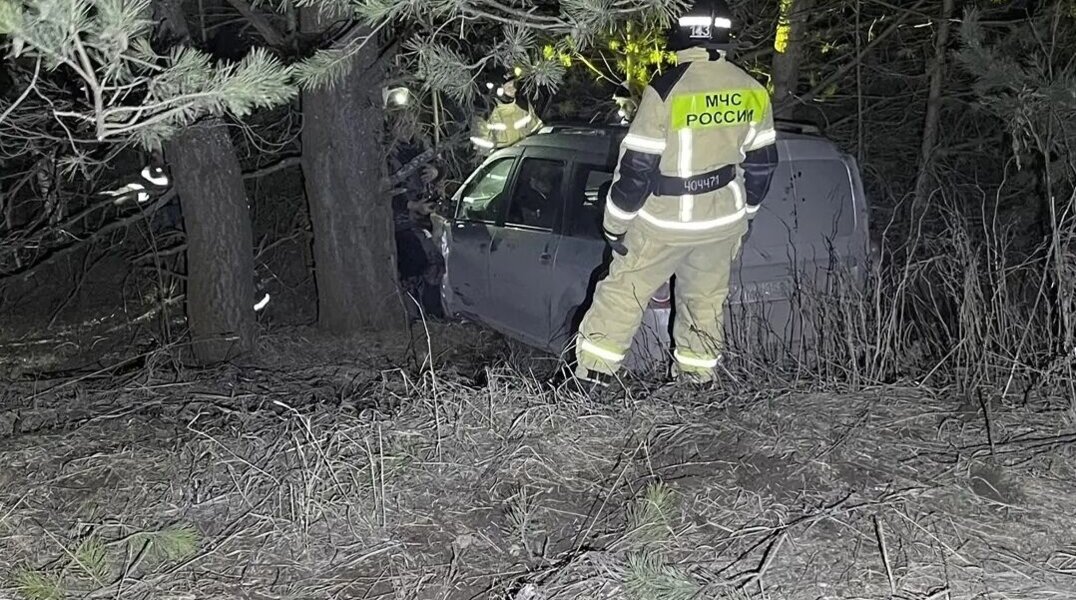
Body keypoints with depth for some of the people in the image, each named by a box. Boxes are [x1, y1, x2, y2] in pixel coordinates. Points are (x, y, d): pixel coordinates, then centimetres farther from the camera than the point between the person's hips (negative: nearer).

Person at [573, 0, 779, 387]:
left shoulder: (665, 91, -20)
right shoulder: (752, 92, -2)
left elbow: (637, 167, -17)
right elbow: (762, 162, 8)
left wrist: (615, 224, -6)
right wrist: (747, 211, 22)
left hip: (665, 223, -4)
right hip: (723, 220, 5)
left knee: (624, 291, 7)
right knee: (706, 298, 18)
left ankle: (592, 374, 10)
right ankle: (698, 375, 29)